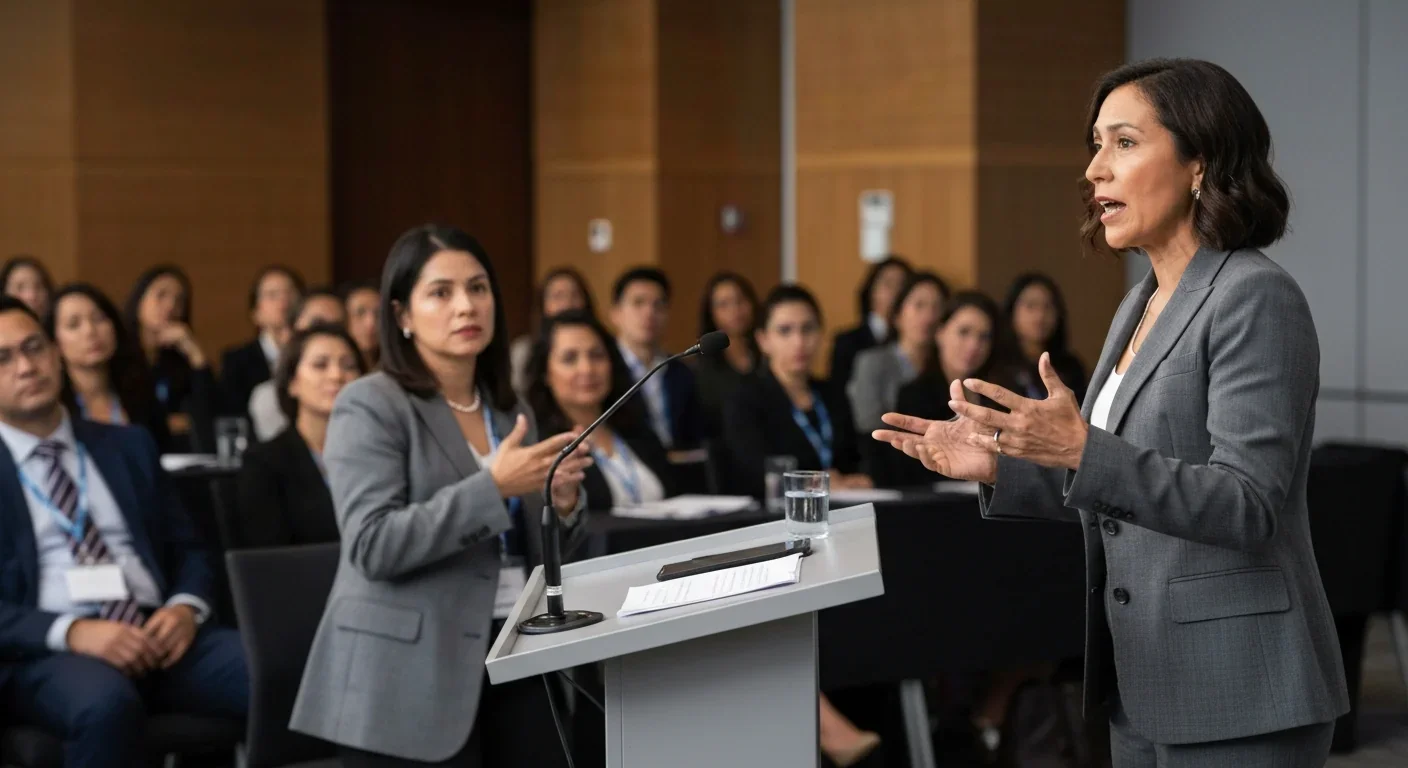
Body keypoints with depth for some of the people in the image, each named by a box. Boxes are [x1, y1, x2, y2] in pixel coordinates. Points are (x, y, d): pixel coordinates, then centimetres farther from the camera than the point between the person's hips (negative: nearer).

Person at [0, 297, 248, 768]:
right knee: (107, 704, -39)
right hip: (44, 653, -3)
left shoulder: (129, 447, 20)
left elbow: (188, 550, 19)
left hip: (156, 637, 3)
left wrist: (187, 607, -5)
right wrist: (72, 631, -19)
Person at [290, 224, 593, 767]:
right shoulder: (371, 407, -5)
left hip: (516, 663, 6)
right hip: (411, 680, -6)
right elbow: (373, 545, -17)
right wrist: (492, 487, -21)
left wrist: (563, 502, -2)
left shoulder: (508, 411, 15)